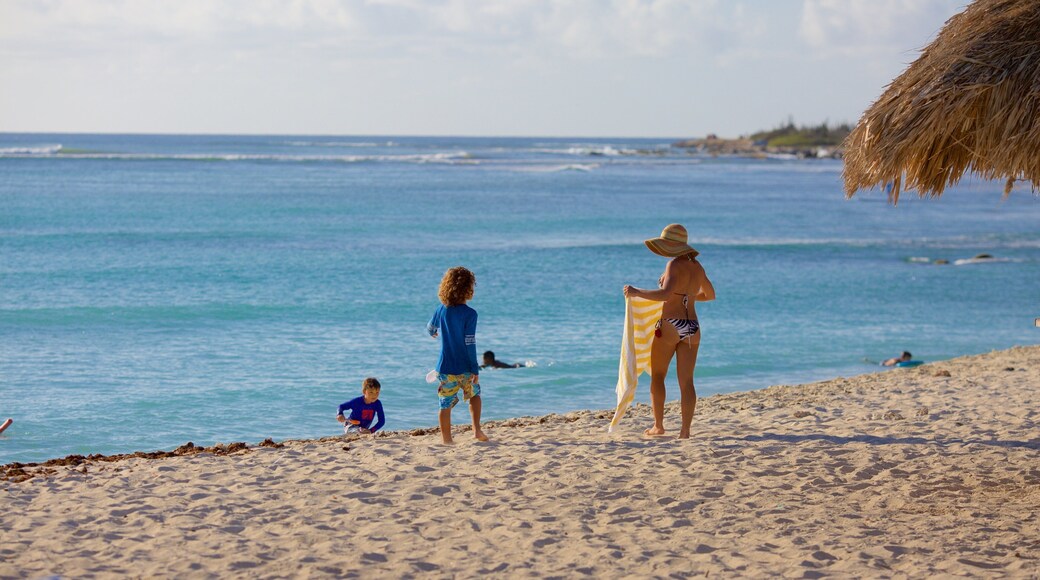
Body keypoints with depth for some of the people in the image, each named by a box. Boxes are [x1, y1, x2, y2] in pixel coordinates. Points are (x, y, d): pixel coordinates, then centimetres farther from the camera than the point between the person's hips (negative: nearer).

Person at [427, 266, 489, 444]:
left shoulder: (442, 310, 0)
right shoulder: (470, 314, -15)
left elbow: (430, 329, 21)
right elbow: (470, 343, -16)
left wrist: (434, 332, 46)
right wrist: (475, 369, -9)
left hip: (445, 368, 2)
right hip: (465, 368, -2)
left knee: (446, 404, 8)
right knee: (474, 395, 22)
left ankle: (446, 440, 11)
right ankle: (476, 429, 11)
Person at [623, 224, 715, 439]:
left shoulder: (675, 265, -11)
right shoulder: (697, 266, 10)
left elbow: (665, 294, -27)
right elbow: (710, 295, 24)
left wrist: (638, 292, -19)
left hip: (670, 325, -6)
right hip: (692, 327, 6)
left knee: (657, 376, 9)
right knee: (686, 382, 3)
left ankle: (658, 425, 7)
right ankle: (685, 430, -3)